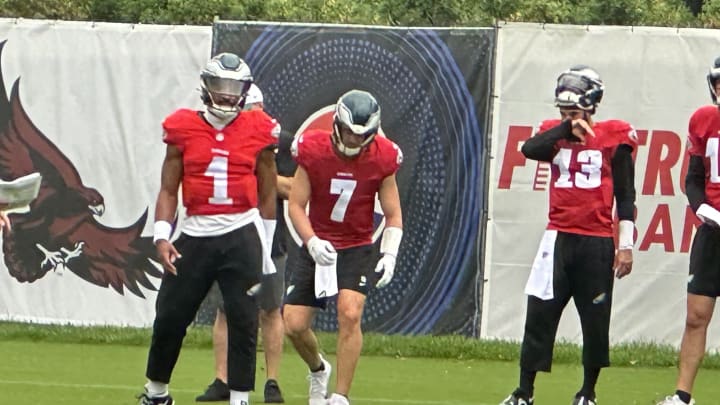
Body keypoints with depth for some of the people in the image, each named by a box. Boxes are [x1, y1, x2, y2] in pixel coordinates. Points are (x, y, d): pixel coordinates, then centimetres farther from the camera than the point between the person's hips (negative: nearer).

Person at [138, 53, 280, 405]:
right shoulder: (184, 129, 2)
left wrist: (265, 247, 10)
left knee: (243, 322, -3)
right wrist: (162, 236, -8)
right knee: (169, 317, 4)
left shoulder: (257, 132, 1)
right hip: (196, 235, 1)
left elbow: (267, 194, 9)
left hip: (241, 235, -1)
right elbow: (168, 189, 4)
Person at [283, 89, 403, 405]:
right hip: (317, 247, 1)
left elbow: (393, 215, 0)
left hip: (357, 249, -1)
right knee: (294, 325, -3)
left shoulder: (382, 159, -9)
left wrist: (389, 255, -14)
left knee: (349, 314, -22)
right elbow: (296, 205, -7)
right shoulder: (313, 151, -12)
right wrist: (312, 242, -23)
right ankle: (318, 370, 31)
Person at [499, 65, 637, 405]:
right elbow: (529, 150, -15)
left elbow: (626, 197, 2)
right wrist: (567, 128, -20)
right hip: (558, 239, 2)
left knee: (596, 322, 4)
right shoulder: (555, 134, 8)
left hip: (597, 243, -2)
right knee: (539, 316, -2)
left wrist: (625, 246, -1)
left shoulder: (614, 137, 0)